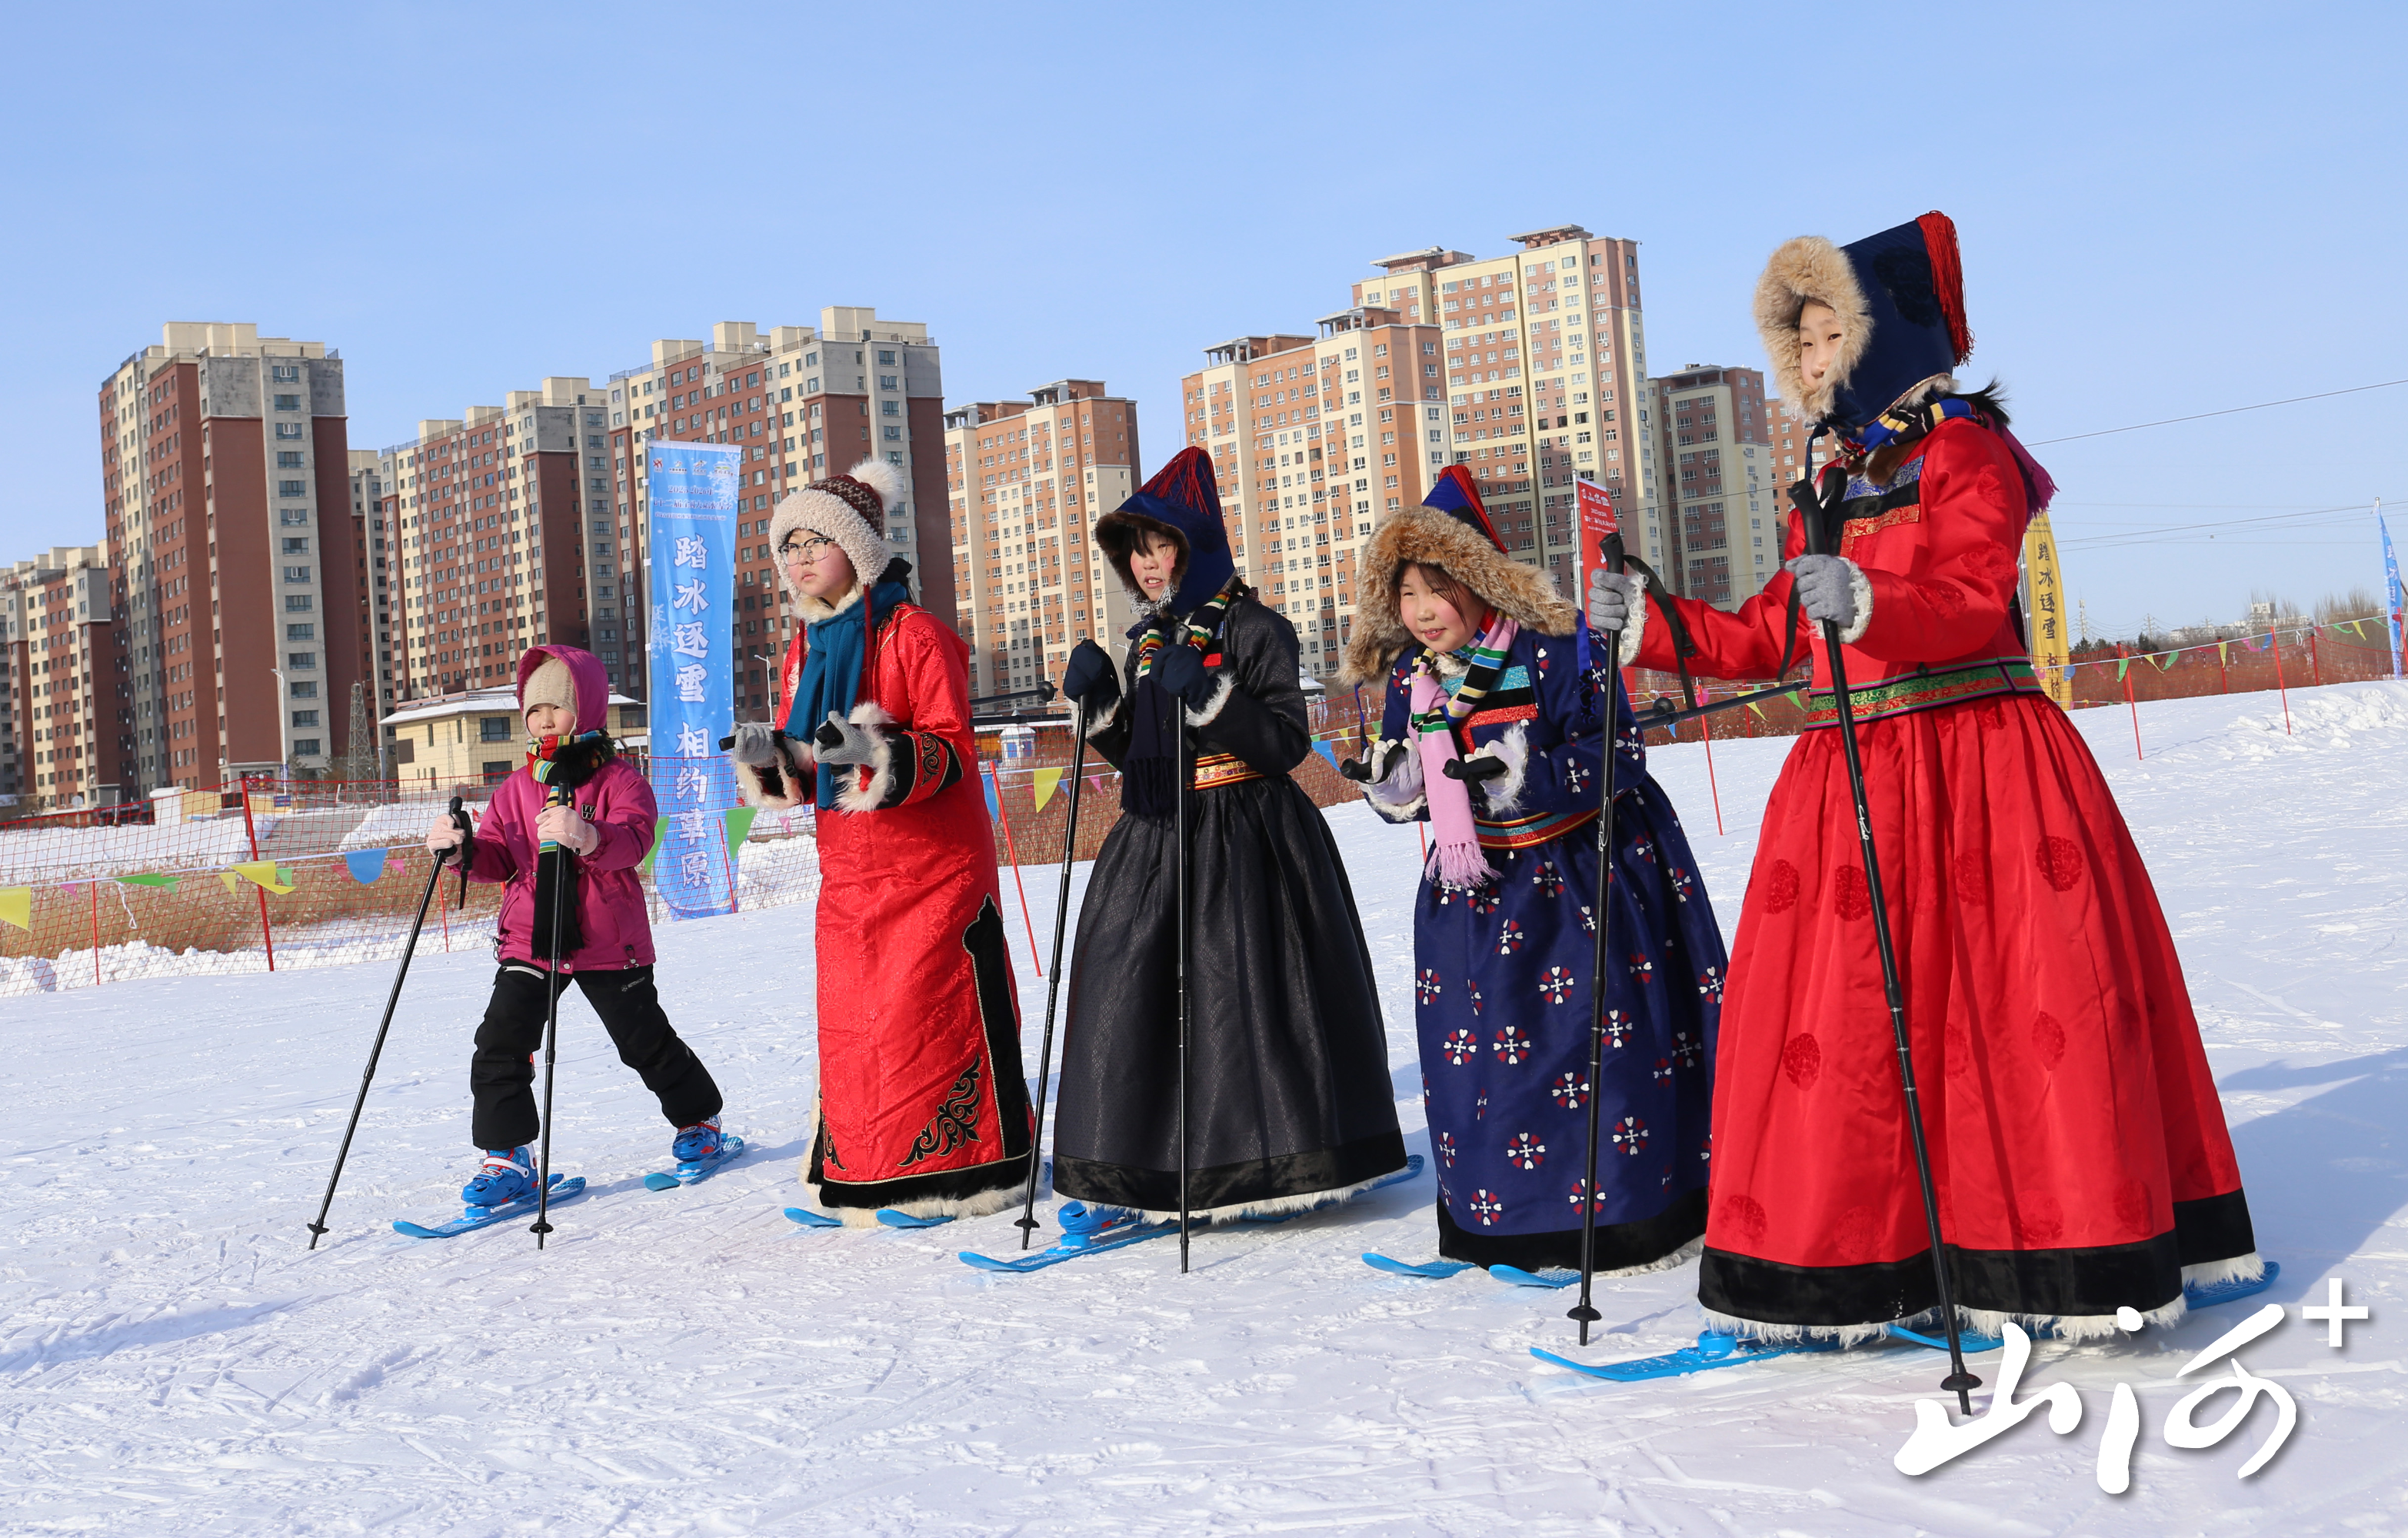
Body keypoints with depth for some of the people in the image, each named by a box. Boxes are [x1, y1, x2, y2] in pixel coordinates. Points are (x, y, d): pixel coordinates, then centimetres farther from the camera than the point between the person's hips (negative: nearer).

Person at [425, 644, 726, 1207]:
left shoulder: (617, 778, -4)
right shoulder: (517, 787, 11)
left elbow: (634, 839, -23)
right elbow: (500, 859, 8)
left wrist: (587, 838, -44)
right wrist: (466, 850, -15)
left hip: (606, 939, -4)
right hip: (530, 940, 4)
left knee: (647, 1041, 9)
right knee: (500, 1040, -10)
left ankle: (699, 1120, 32)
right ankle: (507, 1157, -1)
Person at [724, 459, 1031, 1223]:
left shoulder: (915, 634, -8)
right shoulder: (805, 652, 13)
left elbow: (951, 752, -13)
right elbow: (804, 773, 15)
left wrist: (876, 751, -30)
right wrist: (768, 757, -7)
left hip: (933, 866, -7)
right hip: (848, 873, 7)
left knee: (928, 1011, -5)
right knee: (847, 1022, 7)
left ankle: (955, 1175, 7)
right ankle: (865, 1181, 18)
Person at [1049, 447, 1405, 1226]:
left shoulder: (1253, 628, -6)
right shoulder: (1147, 641, 16)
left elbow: (1287, 743, -13)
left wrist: (1210, 695, -23)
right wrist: (1099, 700, 3)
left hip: (1245, 839, -7)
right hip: (1157, 838, 7)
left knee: (1247, 990, -5)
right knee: (1128, 991, 3)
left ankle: (1285, 1161, 10)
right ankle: (1132, 1177, 12)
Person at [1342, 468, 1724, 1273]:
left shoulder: (1557, 647, -14)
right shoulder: (1408, 676, 4)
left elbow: (1617, 753, -16)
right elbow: (1402, 796, 13)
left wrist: (1527, 776, -29)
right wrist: (1394, 783, -11)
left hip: (1584, 875, -5)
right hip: (1474, 884, 5)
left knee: (1604, 1045, -4)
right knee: (1474, 1051, 7)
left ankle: (1633, 1214, 11)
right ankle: (1494, 1221, 21)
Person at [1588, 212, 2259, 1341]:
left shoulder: (1964, 448, -2)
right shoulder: (1828, 491, 20)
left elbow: (1972, 604, -17)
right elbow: (1767, 638, 18)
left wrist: (1867, 606, -35)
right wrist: (1648, 624, 8)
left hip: (1975, 765, -7)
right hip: (1848, 777, 7)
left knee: (2014, 1003, -8)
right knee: (1837, 1011, 5)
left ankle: (2072, 1267, 2)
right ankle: (1852, 1266, 15)